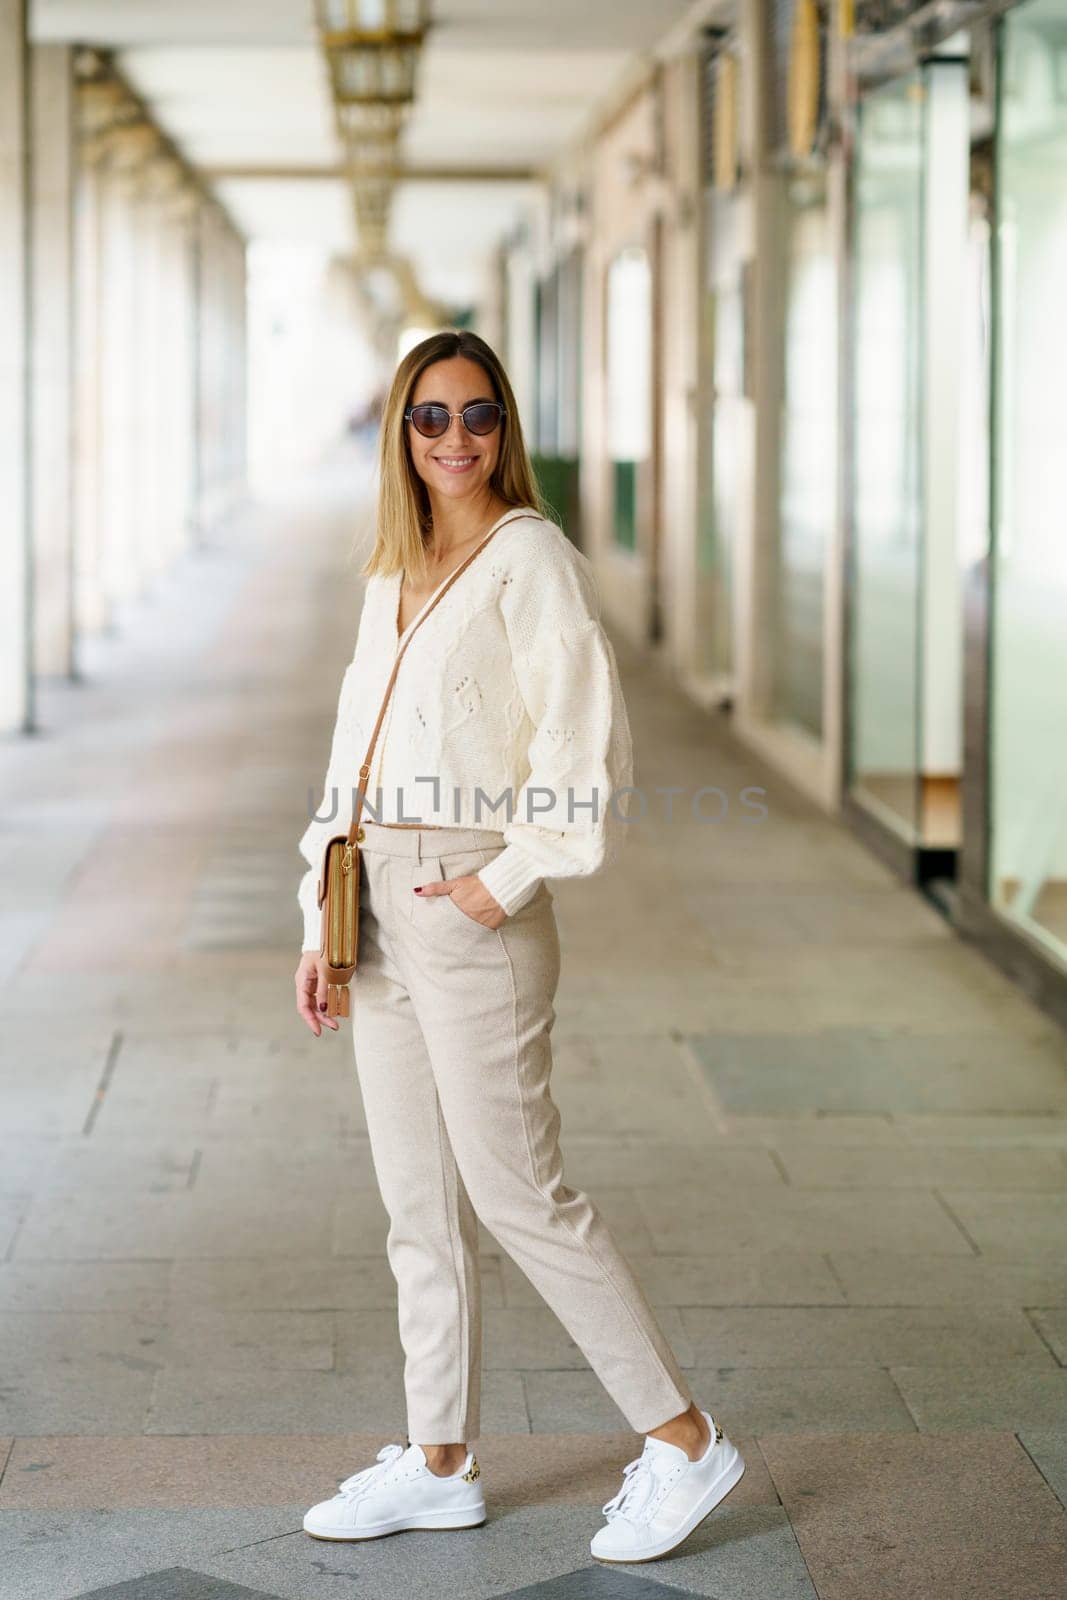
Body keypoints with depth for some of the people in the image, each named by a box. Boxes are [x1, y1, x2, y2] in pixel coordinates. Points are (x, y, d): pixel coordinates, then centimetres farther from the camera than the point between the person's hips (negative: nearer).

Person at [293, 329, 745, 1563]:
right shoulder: (390, 578, 15)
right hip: (381, 908, 8)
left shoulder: (530, 558, -8)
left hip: (473, 910, -8)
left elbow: (586, 736, -16)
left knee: (518, 1195, -4)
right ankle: (439, 1464, 21)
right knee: (418, 1202, 12)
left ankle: (683, 1440, 6)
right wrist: (320, 926, 14)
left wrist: (510, 873, -17)